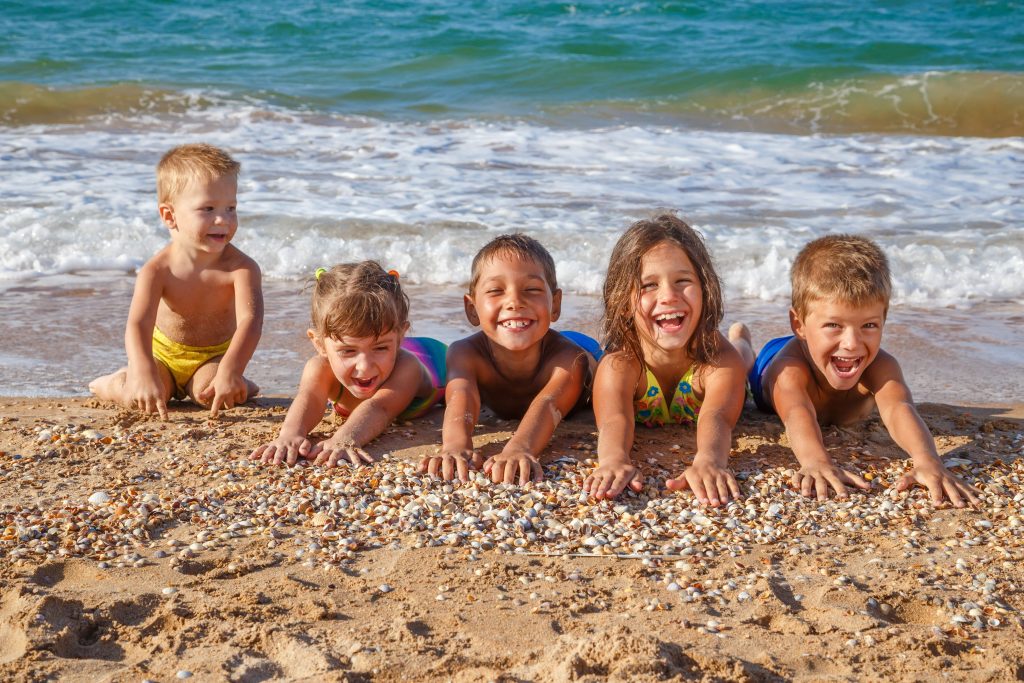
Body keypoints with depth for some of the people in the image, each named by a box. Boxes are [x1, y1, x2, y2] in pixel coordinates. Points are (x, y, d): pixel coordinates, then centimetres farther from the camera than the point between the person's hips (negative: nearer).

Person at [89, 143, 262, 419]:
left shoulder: (241, 267, -25)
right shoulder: (157, 271, -23)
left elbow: (250, 319, -39)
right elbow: (137, 325, -34)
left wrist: (229, 371, -56)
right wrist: (145, 375, -53)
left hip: (213, 356, 0)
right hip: (163, 353, 1)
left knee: (209, 392, -31)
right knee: (137, 397, -24)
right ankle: (112, 384, 14)